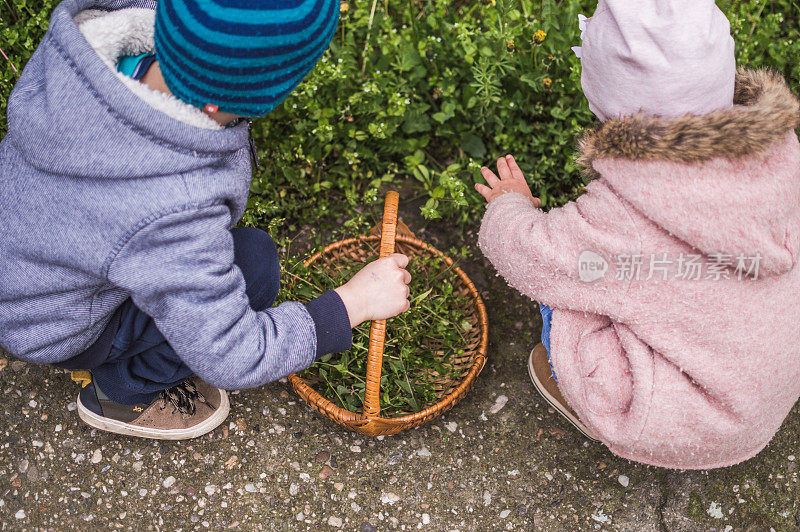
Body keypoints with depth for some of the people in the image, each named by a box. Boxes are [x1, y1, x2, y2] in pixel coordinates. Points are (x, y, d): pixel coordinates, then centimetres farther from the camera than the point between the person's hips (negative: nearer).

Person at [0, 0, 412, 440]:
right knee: (253, 265, -19)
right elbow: (231, 359, -28)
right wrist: (355, 302, -21)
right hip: (58, 320, -6)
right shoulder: (167, 214, -41)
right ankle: (122, 391, 4)